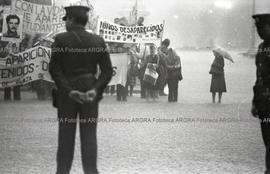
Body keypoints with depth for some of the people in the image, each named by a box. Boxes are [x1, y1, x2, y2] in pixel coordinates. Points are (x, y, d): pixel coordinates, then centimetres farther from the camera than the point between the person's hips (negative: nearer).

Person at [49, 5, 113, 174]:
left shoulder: (61, 39, -5)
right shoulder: (98, 41, 3)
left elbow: (54, 68, -11)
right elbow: (108, 70, -2)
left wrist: (68, 90, -13)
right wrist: (96, 90, -9)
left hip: (66, 93, -2)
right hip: (90, 93, 2)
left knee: (66, 135, 7)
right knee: (89, 135, 4)